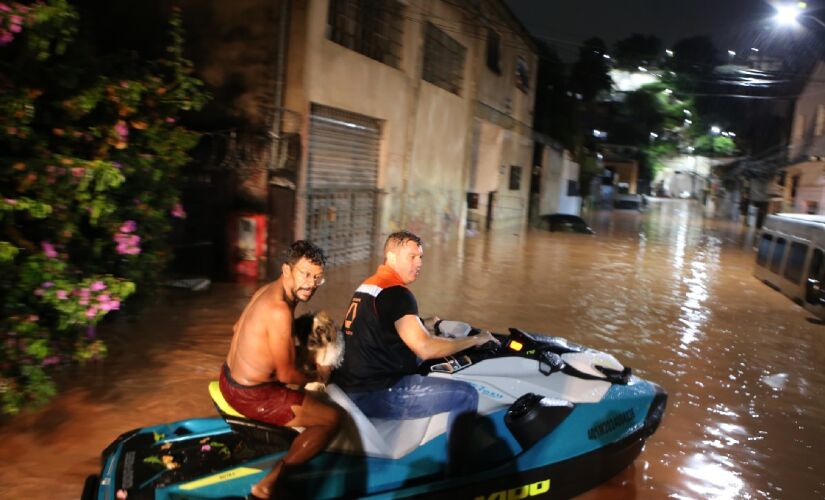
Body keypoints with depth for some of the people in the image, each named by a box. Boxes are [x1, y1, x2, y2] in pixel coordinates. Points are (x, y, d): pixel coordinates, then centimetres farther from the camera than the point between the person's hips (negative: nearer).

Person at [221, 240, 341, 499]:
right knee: (332, 418, -6)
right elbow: (286, 374, -23)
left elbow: (238, 327, 19)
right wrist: (315, 379, -2)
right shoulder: (280, 309, -28)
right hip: (251, 395, -10)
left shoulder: (267, 289, 2)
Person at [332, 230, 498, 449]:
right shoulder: (395, 292, -15)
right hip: (375, 395, -10)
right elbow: (425, 348, -22)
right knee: (465, 394, -11)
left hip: (351, 386, 10)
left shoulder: (366, 286, 15)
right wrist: (474, 339, -9)